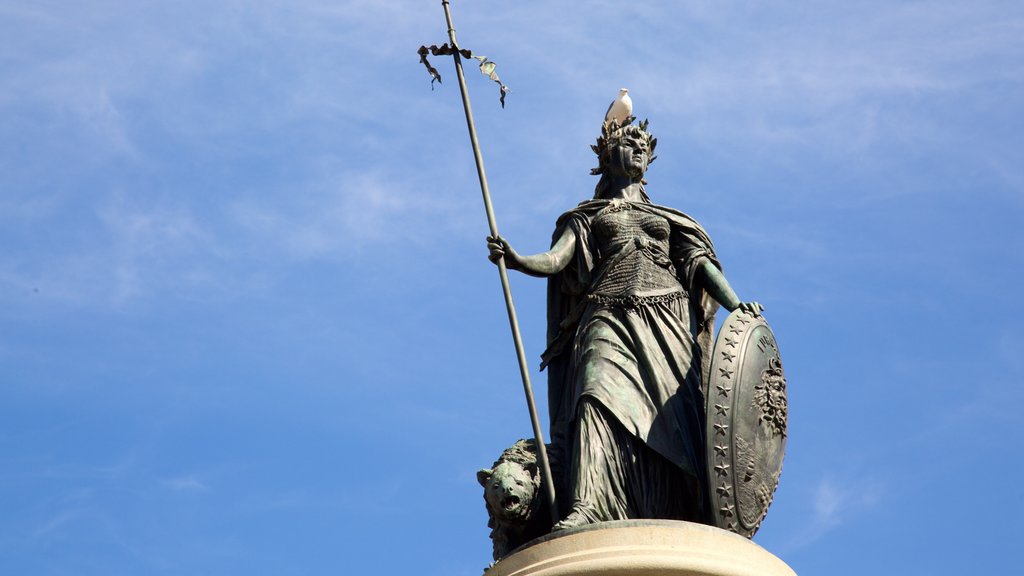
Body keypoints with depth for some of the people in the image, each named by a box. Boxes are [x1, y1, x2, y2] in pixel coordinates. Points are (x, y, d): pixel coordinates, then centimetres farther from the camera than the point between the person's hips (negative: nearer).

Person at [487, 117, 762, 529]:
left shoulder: (667, 218, 31)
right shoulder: (586, 217, 25)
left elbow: (702, 265, 18)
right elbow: (554, 260, 9)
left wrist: (735, 306, 0)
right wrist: (515, 260, -13)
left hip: (667, 320, 2)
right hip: (609, 320, -2)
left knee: (676, 413, -16)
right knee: (599, 401, -27)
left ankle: (683, 526, -23)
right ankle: (583, 507, -43)